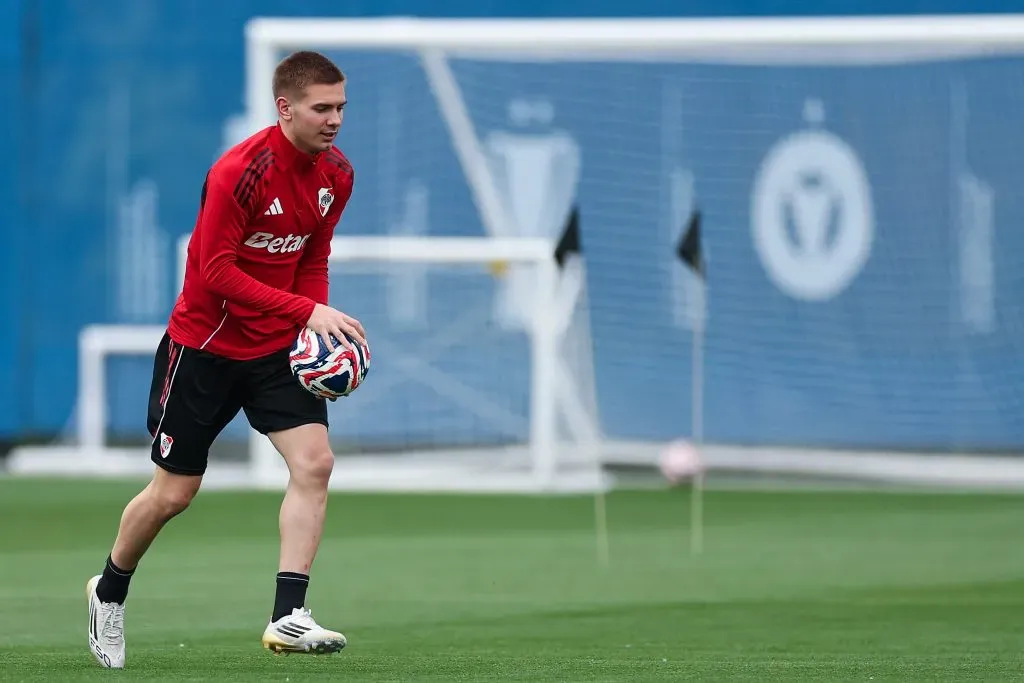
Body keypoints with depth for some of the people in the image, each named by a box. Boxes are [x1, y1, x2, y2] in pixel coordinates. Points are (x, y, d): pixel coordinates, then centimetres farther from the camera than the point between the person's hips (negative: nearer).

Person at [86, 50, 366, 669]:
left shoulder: (337, 174, -2)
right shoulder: (238, 172, -23)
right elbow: (217, 271, -25)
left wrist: (317, 330, -7)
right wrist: (308, 311, -29)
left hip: (278, 347, 5)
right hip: (205, 344, -5)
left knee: (315, 462, -16)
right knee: (173, 494, 6)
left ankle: (288, 618, -16)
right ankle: (110, 591, 33)